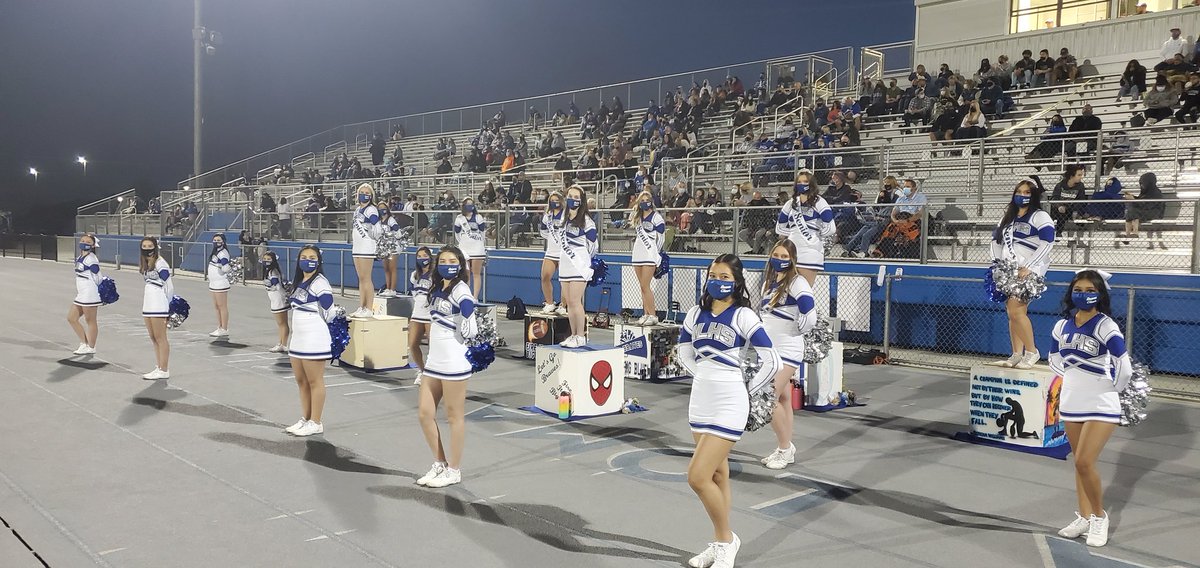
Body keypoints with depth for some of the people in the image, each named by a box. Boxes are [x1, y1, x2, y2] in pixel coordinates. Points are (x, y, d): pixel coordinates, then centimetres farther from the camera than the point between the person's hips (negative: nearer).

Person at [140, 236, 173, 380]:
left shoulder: (160, 263, -12)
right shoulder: (144, 263, 14)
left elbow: (169, 286, -12)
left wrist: (169, 307, -12)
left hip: (158, 306, -9)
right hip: (147, 305, 9)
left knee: (160, 338, -4)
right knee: (153, 338, 12)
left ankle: (164, 370, 0)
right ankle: (159, 367, 19)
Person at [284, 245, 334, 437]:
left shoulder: (320, 283, -12)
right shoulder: (299, 282, 16)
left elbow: (328, 313, -15)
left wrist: (313, 327, -1)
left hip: (314, 340, -9)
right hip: (297, 339, 9)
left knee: (314, 382, -2)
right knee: (301, 381, 14)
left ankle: (316, 423, 6)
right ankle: (305, 420, 25)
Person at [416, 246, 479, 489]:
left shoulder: (460, 290, -13)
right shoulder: (436, 287, 11)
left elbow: (469, 330, -22)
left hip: (454, 363, -9)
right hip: (434, 361, 9)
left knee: (454, 416, 3)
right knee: (424, 414, 11)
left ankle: (454, 470, 16)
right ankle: (440, 464, 26)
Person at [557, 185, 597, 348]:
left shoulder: (586, 221, -7)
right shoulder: (564, 220, 16)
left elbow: (592, 246, -3)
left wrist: (583, 261, 6)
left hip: (579, 267, -7)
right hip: (565, 267, 7)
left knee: (575, 301, -11)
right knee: (568, 302, 8)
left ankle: (581, 337, -5)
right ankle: (573, 335, 14)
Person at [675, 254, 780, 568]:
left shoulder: (743, 316, -12)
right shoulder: (697, 313, 5)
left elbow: (772, 362, -12)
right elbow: (684, 352, 21)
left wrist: (748, 390, -3)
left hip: (728, 406, -6)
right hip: (700, 402, 6)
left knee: (698, 477, -12)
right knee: (717, 476, 15)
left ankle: (726, 539, 9)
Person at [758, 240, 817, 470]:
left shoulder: (797, 283, -15)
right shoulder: (769, 281, 10)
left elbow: (808, 318, -23)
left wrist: (794, 330, -8)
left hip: (787, 350, -8)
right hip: (769, 349, 8)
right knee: (782, 399, 14)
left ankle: (784, 447, 6)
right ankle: (786, 451, 24)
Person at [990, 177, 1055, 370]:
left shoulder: (1040, 217, -3)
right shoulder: (1008, 217, 19)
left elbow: (1047, 244, -13)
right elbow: (996, 240, 24)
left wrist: (1028, 268, -19)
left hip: (1028, 272, -7)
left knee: (1016, 311, -18)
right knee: (1012, 314, 4)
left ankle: (1032, 352, -6)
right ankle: (1017, 355, 8)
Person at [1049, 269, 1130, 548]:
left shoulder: (1106, 327, -15)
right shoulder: (1062, 326, 3)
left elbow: (1124, 369, -17)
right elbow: (1055, 360, 20)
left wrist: (1111, 388, 0)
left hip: (1101, 406, -6)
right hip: (1072, 403, 6)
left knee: (1084, 462, -12)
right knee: (1080, 463, 13)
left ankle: (1099, 517, 9)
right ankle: (1084, 517, 25)